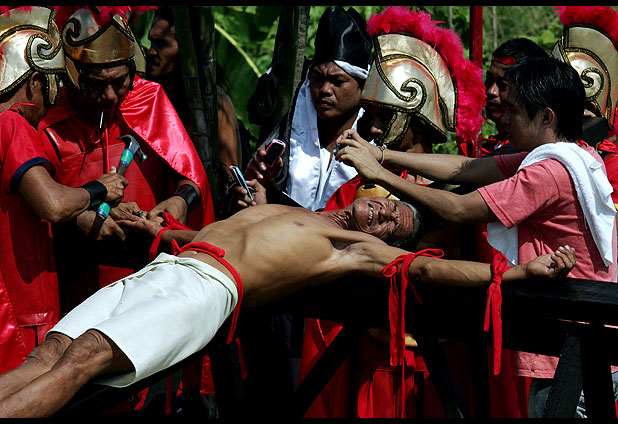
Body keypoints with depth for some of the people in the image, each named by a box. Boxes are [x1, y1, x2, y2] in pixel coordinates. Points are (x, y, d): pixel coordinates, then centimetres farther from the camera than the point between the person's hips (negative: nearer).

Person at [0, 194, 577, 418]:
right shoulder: (287, 213, 33)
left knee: (84, 356, -30)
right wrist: (146, 225, 34)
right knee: (48, 354, -15)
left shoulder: (358, 246, 12)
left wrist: (525, 270, -9)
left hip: (207, 288, -7)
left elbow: (428, 268, -1)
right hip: (157, 272, 7)